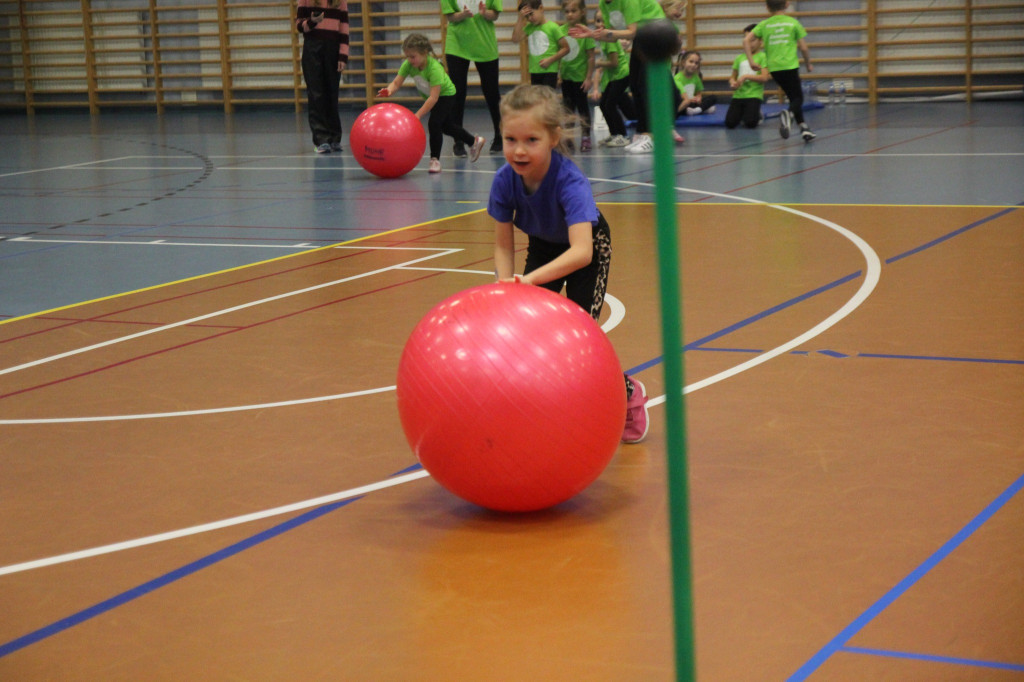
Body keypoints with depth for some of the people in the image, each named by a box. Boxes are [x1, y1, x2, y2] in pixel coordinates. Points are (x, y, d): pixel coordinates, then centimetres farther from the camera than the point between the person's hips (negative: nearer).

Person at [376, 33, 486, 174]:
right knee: (446, 126, 22)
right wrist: (389, 90, -53)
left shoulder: (434, 68, -41)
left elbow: (434, 97, -46)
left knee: (434, 123, -25)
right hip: (427, 96, 8)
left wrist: (418, 114, -51)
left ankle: (435, 160, -14)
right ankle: (474, 142, 45)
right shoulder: (408, 65, -24)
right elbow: (396, 82, -30)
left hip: (445, 95, -8)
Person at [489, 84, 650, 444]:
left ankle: (629, 393, 14)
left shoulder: (570, 181, -41)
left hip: (588, 247, -4)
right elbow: (504, 246, -17)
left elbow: (581, 251, -51)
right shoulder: (505, 180, -27)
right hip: (543, 246, 5)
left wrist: (530, 279, -61)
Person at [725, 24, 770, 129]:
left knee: (750, 123, -21)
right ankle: (742, 114, 21)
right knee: (730, 123, -11)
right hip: (738, 95, 4)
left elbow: (765, 77, -11)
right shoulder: (739, 57, 15)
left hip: (754, 95, -4)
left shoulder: (763, 57, -1)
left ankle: (758, 115, 14)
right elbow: (732, 76, 20)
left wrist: (746, 76, -15)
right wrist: (732, 82, -4)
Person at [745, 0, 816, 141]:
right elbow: (803, 47, 3)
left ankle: (803, 127, 10)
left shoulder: (764, 25, 9)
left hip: (774, 67, 4)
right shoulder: (793, 23, 3)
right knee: (797, 98, -1)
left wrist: (751, 60, 1)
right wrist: (808, 64, 18)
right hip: (790, 66, -4)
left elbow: (746, 41, -2)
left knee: (794, 97, 16)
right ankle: (789, 114, -33)